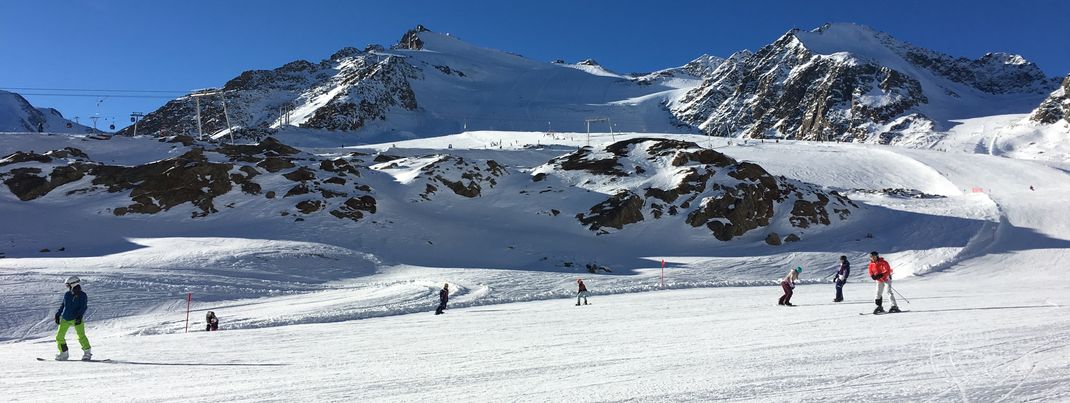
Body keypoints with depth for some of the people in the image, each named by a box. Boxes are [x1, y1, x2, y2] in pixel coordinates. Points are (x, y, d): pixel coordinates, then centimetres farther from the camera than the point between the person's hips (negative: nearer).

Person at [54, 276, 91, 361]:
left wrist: (79, 316, -24)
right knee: (59, 337, 4)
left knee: (81, 336, -16)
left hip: (76, 319, -6)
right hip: (65, 319, 6)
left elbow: (83, 307, -12)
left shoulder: (82, 295, -5)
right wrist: (58, 314, 14)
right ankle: (63, 354, 19)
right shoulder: (67, 295, 9)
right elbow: (63, 305, 20)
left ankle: (87, 352, -4)